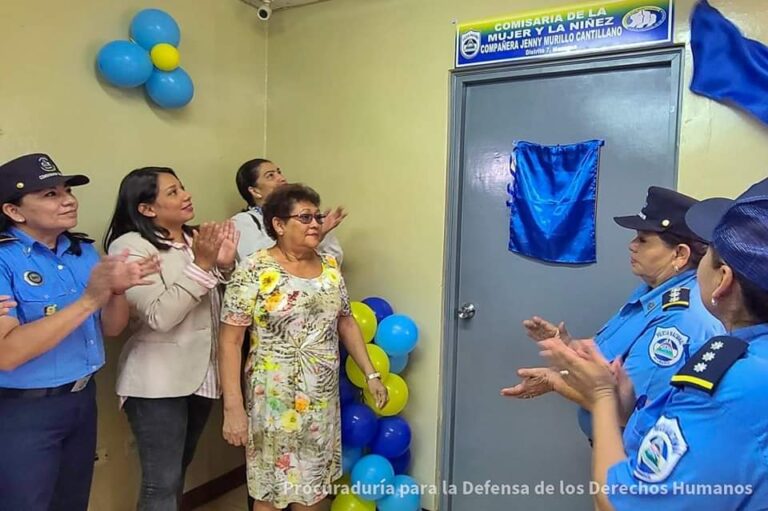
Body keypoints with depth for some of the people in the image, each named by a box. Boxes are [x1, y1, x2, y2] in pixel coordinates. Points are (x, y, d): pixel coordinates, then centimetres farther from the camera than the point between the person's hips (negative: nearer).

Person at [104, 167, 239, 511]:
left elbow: (217, 303, 10)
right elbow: (160, 316, -22)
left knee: (179, 471, 22)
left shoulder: (197, 240, 7)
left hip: (201, 373, 7)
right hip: (159, 380, -6)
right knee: (162, 482, 3)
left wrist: (225, 265, -8)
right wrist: (201, 265, -24)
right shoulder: (130, 245, -13)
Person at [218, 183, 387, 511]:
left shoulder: (330, 268, 4)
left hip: (323, 398, 5)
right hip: (275, 401, -5)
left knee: (315, 485, 17)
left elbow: (346, 324, 12)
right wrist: (233, 407, -16)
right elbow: (230, 340, -13)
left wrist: (371, 374, 8)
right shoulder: (254, 270, -13)